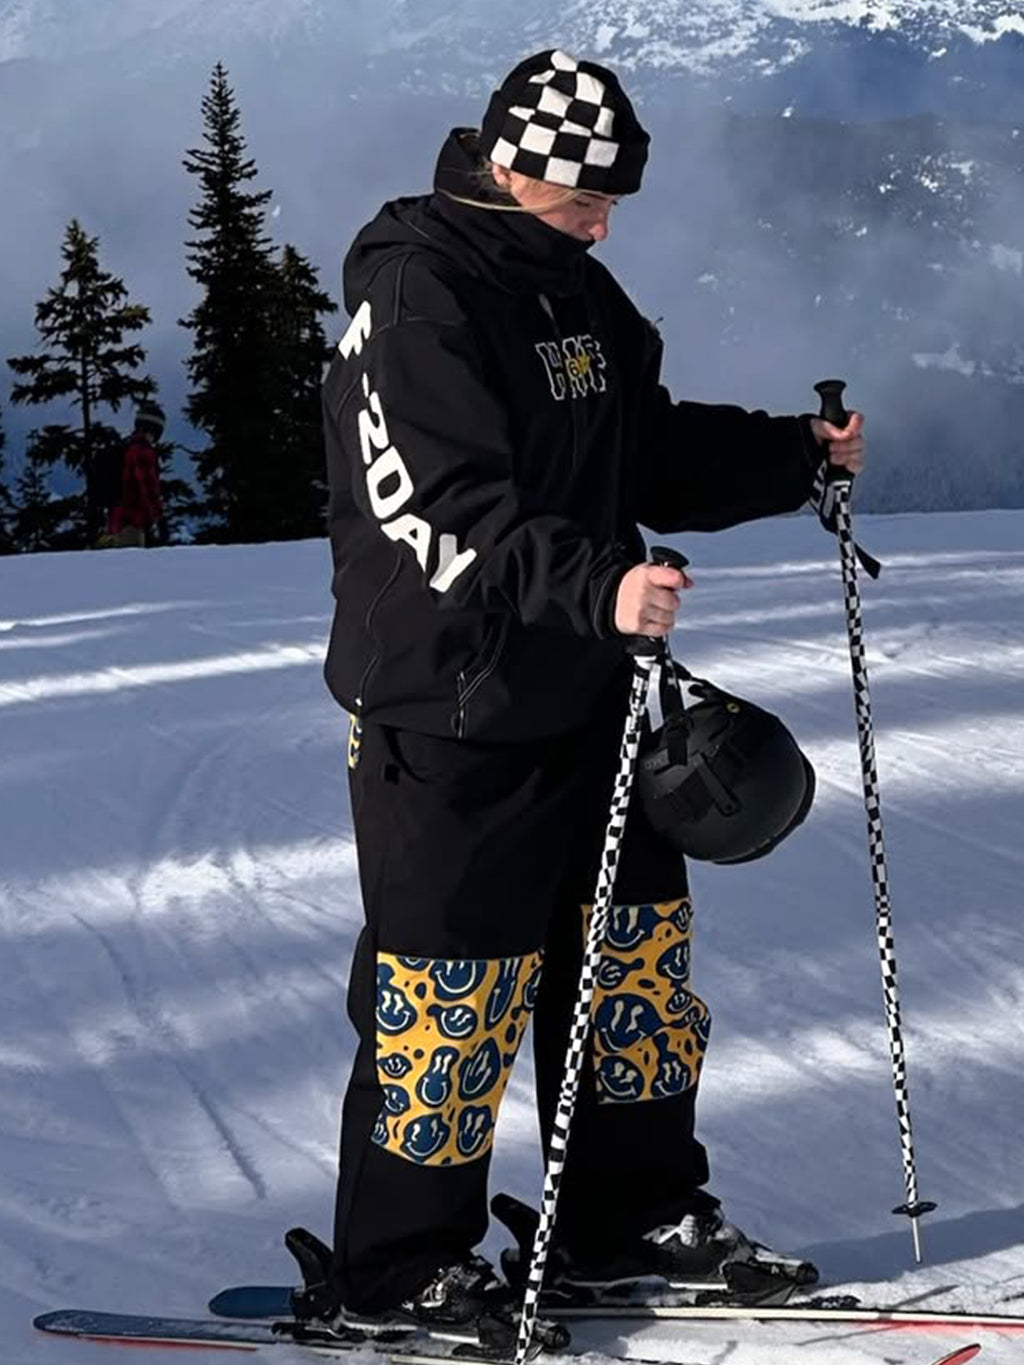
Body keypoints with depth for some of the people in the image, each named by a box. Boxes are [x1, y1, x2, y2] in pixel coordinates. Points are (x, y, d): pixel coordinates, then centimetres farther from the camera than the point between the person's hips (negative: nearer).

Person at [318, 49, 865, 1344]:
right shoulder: (415, 295, -17)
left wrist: (794, 454, 7)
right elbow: (440, 514, -26)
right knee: (455, 983, -1)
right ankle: (396, 1267, 13)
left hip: (583, 694, 9)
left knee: (636, 943, 15)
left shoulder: (573, 287, 11)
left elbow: (652, 449, 20)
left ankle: (636, 1215, 30)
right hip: (451, 712, -9)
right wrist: (595, 588, -37)